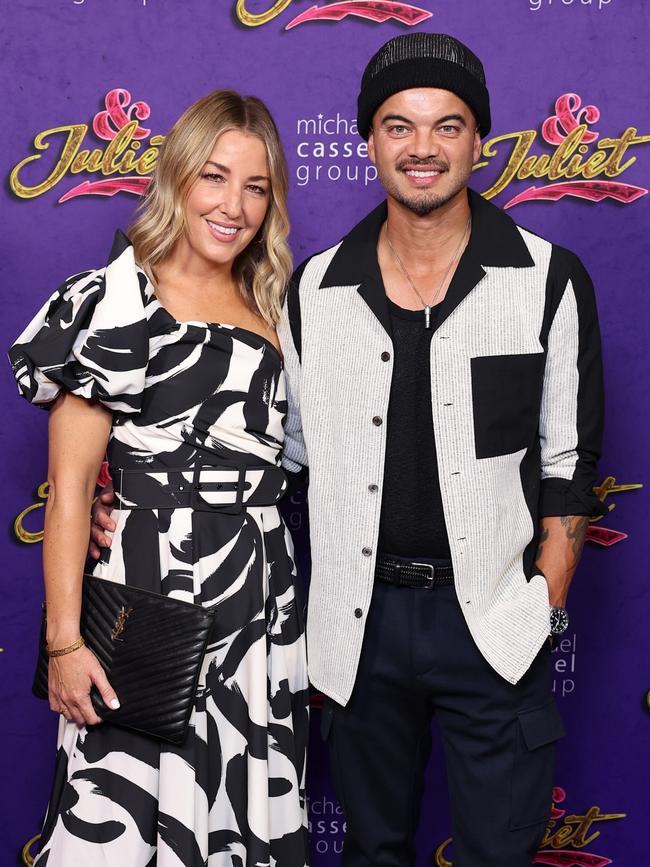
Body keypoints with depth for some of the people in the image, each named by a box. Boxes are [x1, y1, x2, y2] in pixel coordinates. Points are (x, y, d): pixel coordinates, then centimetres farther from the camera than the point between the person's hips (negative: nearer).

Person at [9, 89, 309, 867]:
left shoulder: (270, 310, 12)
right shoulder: (113, 304, -6)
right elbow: (69, 484, -10)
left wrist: (295, 619, 10)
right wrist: (65, 640, -15)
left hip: (264, 602, 6)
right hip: (151, 596, -5)